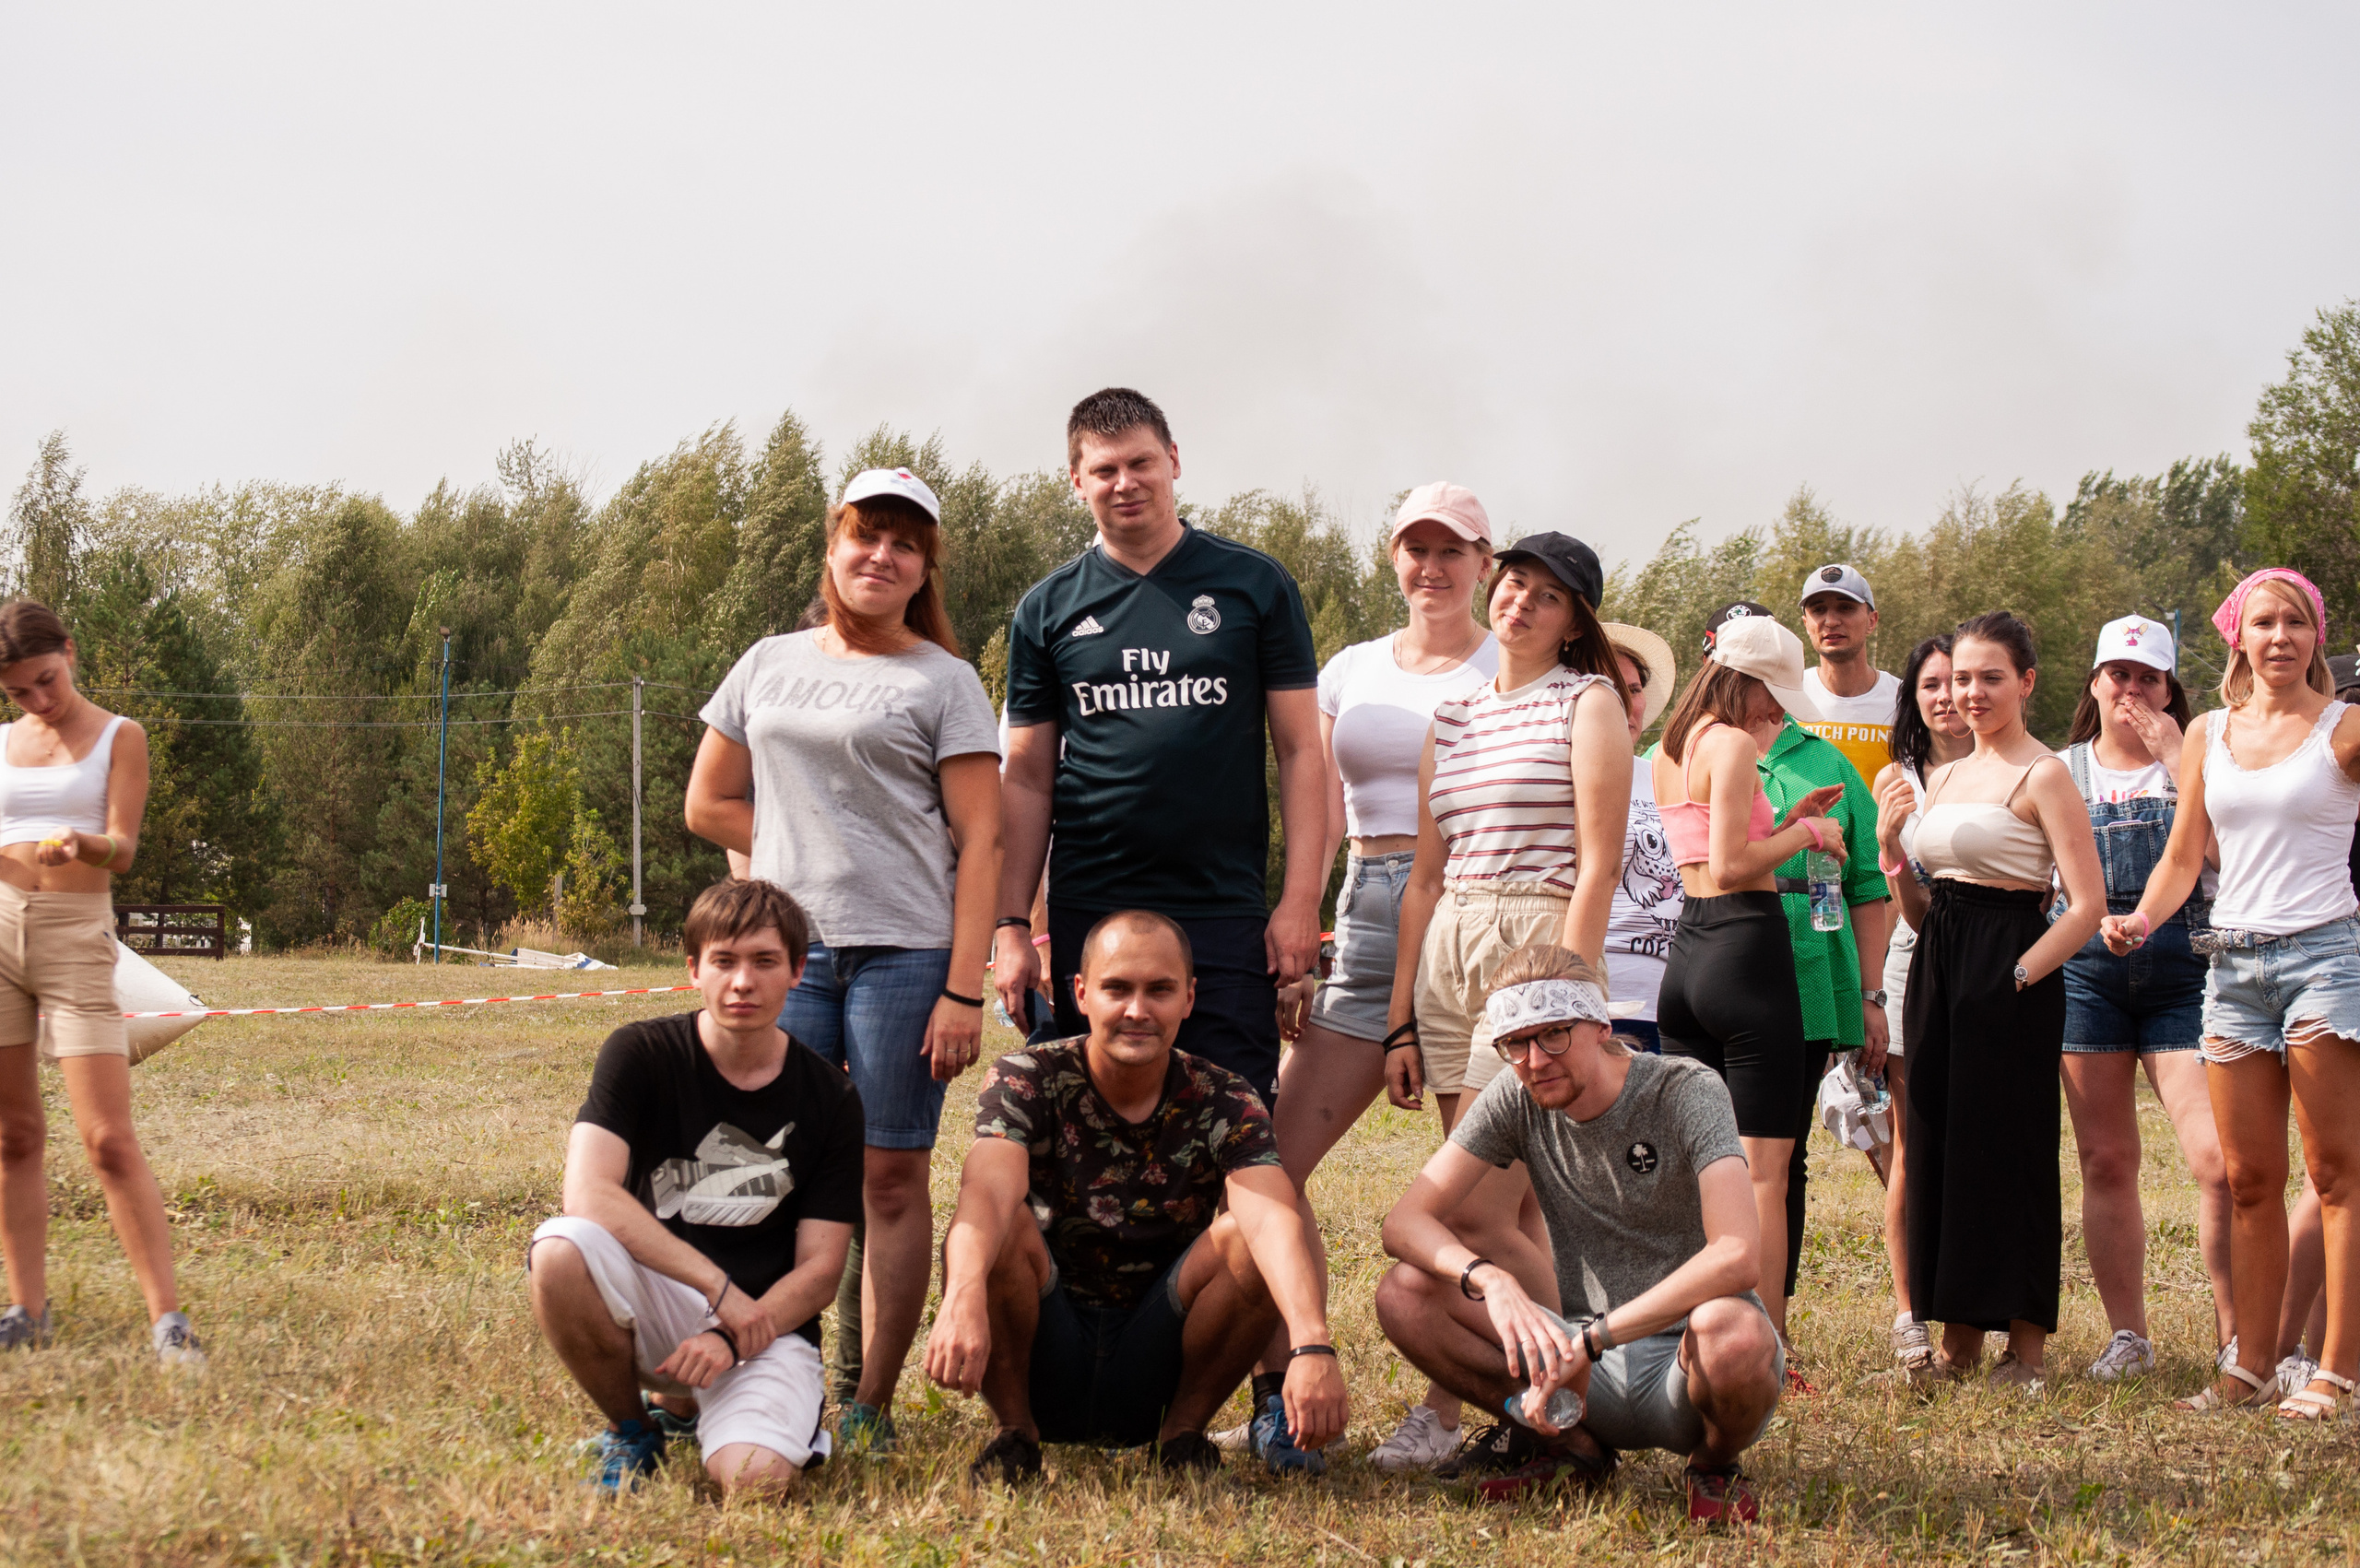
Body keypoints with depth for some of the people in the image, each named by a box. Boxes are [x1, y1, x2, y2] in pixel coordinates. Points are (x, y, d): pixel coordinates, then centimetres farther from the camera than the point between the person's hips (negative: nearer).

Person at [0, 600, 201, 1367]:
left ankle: (167, 1318, -12)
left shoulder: (119, 737, 4)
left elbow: (123, 848, -7)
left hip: (76, 935, -4)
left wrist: (81, 844, -27)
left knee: (110, 1140, -12)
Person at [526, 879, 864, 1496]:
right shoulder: (641, 1055, -5)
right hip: (652, 1302, 0)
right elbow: (588, 1195, -20)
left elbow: (820, 1269, -3)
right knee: (560, 1250, -33)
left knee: (756, 1482, -29)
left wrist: (730, 1339, -21)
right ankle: (630, 1431, -4)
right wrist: (720, 1287, -25)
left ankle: (683, 1407, 11)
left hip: (768, 1322, 0)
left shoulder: (831, 1098, -1)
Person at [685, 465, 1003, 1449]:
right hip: (786, 949, 3)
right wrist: (809, 853, 7)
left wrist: (964, 991, -11)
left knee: (892, 1178, -2)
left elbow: (980, 839, -2)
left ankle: (870, 1404, 2)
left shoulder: (941, 680, 4)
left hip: (904, 950, -3)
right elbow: (709, 804, 21)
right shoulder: (769, 666, 16)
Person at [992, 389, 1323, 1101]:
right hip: (1087, 910, 2)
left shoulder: (1254, 585, 5)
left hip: (1225, 910, -1)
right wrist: (1012, 922, 1)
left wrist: (1302, 897, -5)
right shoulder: (1048, 609, 9)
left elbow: (1300, 750, 5)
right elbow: (1028, 780, 10)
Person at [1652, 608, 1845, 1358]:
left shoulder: (1670, 751, 16)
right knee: (1763, 1171, -4)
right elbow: (1731, 866, -18)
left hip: (1686, 952, 9)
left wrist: (1788, 818, 16)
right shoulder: (1733, 743, -12)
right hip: (1747, 950, -9)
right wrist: (1805, 833, -5)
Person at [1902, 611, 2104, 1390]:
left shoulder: (2042, 776, -7)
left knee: (2007, 1147, -4)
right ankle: (1957, 1339, 14)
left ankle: (2027, 1345, 4)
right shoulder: (1943, 777, 15)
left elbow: (2087, 904, -13)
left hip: (2010, 973, -7)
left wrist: (2018, 975, -17)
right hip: (1938, 971, 8)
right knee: (1936, 1147, 7)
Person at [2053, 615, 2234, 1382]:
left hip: (2183, 966, -2)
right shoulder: (2060, 772, 13)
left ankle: (2235, 1337, -2)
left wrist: (2178, 758, -10)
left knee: (2221, 1160, -11)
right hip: (2088, 967, 2)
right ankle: (2127, 1335, 13)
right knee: (2106, 1165, 4)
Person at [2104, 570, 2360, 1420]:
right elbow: (2182, 859, 15)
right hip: (2234, 960, 5)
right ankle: (2252, 1366, 12)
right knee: (2249, 1180, 6)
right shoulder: (2208, 735, 12)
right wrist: (2139, 920, -1)